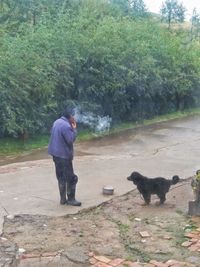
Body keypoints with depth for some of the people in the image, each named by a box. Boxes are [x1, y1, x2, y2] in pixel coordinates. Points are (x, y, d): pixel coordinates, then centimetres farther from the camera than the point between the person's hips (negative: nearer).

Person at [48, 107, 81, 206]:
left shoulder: (57, 122, 9)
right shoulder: (66, 126, -20)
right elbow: (70, 140, -19)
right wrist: (74, 129, -10)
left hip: (56, 153, 9)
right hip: (64, 155, -9)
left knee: (61, 177, 14)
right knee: (71, 178, 1)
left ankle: (63, 199, 19)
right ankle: (71, 199, 7)